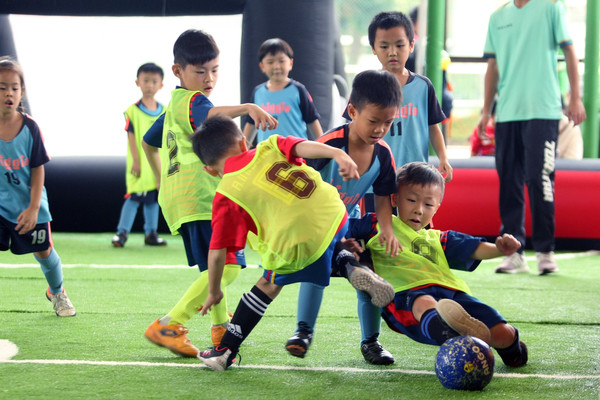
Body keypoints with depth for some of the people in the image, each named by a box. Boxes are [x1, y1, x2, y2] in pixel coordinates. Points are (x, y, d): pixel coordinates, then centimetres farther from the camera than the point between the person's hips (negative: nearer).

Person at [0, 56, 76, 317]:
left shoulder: (30, 127, -14)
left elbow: (37, 170, -8)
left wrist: (33, 208, -12)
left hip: (29, 203, 1)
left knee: (43, 251, 16)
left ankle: (56, 292, 45)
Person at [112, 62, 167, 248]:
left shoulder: (164, 112, 8)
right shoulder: (133, 111, -6)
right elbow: (131, 136, -9)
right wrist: (136, 161, -14)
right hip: (140, 165, -5)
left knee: (153, 199, 11)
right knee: (134, 198, -7)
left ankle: (151, 234, 18)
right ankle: (122, 232, 0)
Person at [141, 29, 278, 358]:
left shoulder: (174, 105, 23)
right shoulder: (191, 100, -10)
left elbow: (149, 142, 36)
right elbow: (210, 115, -34)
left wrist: (162, 180, 41)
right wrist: (248, 108, -51)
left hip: (178, 197, 11)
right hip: (198, 197, -11)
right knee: (226, 267, -20)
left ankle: (221, 328, 42)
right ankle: (169, 327, -25)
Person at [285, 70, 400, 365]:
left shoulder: (382, 154, -15)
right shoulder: (330, 144, -30)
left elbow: (382, 197, -4)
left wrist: (387, 229, -20)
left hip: (349, 221, 5)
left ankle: (370, 341, 9)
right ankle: (304, 330, -7)